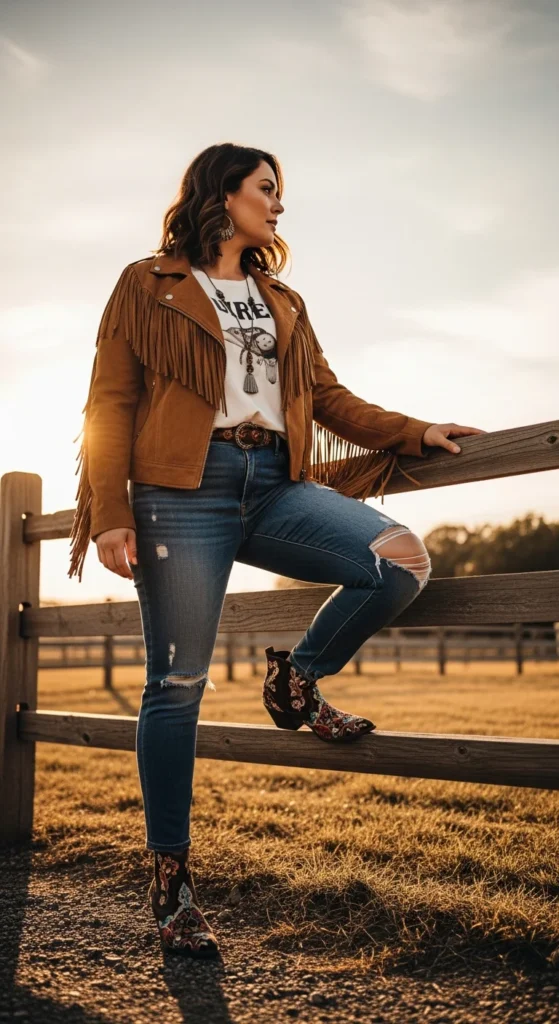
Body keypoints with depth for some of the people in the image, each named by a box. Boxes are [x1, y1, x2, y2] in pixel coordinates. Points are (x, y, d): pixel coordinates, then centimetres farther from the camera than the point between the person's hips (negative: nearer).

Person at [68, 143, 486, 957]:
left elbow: (327, 397, 21)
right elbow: (111, 404, 2)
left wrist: (416, 433, 10)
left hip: (276, 486, 5)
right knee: (178, 682, -4)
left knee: (402, 562, -18)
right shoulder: (148, 287, 9)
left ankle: (297, 680, 8)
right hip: (184, 490, -4)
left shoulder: (281, 303, 24)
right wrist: (110, 513, -8)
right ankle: (171, 879, 10)